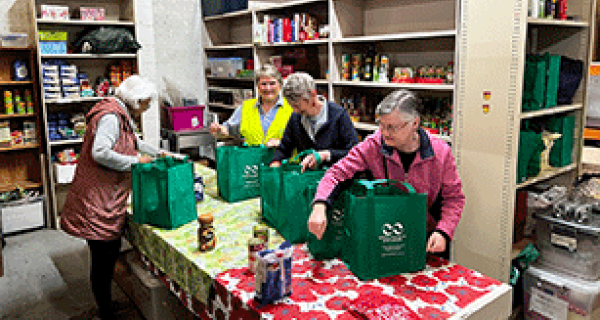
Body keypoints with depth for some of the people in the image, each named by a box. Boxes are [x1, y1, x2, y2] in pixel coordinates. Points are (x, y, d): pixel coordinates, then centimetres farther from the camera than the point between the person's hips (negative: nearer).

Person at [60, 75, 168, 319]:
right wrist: (135, 160, -20)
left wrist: (158, 154, 30)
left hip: (110, 199, 11)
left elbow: (134, 142, 33)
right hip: (96, 201, -11)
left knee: (112, 250, 18)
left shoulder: (122, 116, 15)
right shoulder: (110, 117, -18)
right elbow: (100, 153, -30)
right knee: (102, 257, 0)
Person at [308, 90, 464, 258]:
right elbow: (338, 173, -13)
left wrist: (443, 232, -17)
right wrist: (319, 207, -31)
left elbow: (453, 198, -2)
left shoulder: (441, 152, -10)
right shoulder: (373, 145, -12)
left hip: (429, 239, 0)